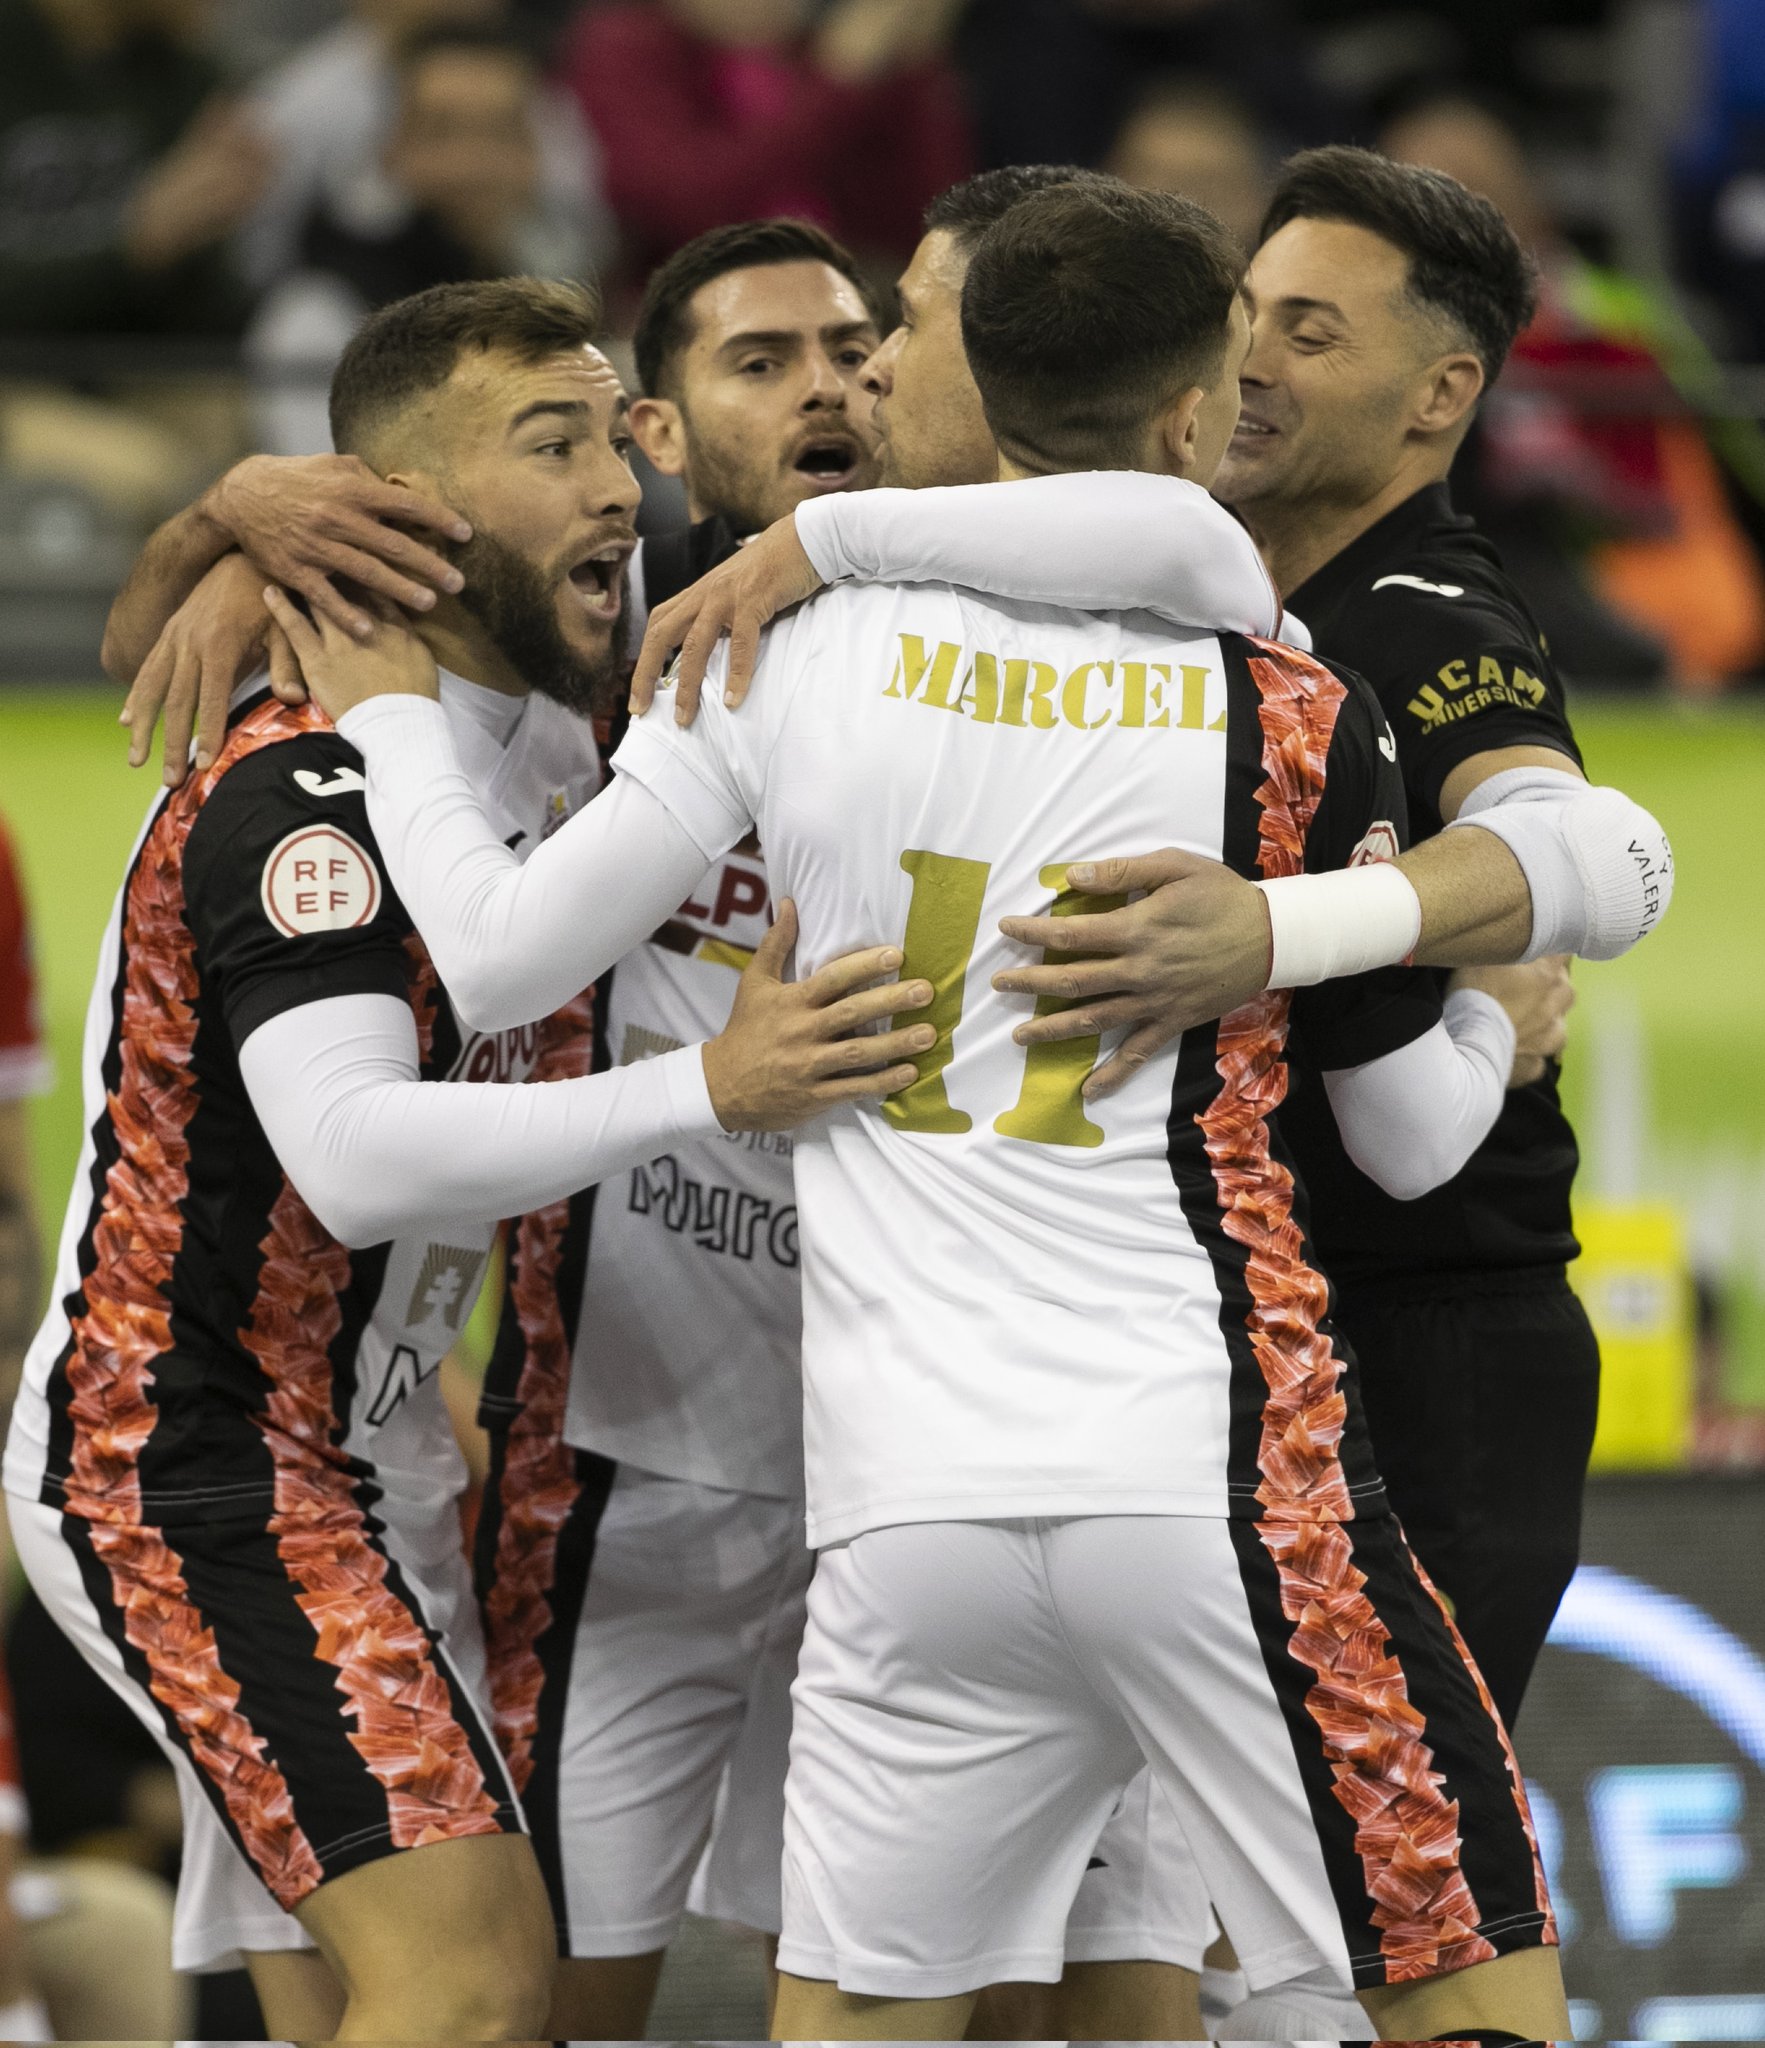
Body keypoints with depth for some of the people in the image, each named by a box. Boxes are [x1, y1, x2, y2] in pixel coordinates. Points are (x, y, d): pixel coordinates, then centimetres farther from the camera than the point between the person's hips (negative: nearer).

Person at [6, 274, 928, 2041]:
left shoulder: (548, 748, 8)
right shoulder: (310, 790, -21)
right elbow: (355, 1157, -35)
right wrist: (705, 1091, -40)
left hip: (355, 1462, 10)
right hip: (186, 1462, -10)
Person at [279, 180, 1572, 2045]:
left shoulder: (795, 654, 2)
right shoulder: (1299, 725, -1)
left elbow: (501, 961, 5)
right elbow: (1417, 1140, 10)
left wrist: (383, 714, 22)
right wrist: (1500, 1021, 33)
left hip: (907, 1504, 3)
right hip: (1224, 1473, -3)